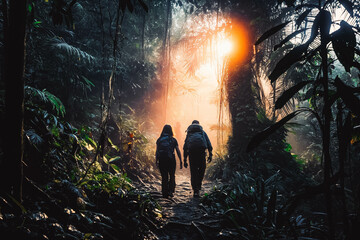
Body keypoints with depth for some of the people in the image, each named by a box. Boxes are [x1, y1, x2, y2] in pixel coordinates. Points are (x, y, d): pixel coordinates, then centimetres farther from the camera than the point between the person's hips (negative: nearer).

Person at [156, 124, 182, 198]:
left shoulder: (159, 140, 7)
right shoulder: (173, 140, 4)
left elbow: (157, 151, 1)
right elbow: (178, 151, 2)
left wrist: (156, 161, 5)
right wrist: (181, 161, 6)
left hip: (162, 160, 1)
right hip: (171, 160, -1)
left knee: (164, 177, 10)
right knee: (172, 176, 15)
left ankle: (165, 193, 10)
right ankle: (171, 191, 1)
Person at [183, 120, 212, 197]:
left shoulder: (189, 133, 28)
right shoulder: (202, 132, 25)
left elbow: (185, 147, 23)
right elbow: (209, 144, 11)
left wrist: (185, 160, 23)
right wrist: (210, 154, 6)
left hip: (191, 151, 1)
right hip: (201, 149, -1)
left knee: (193, 171, 4)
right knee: (202, 168, 18)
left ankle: (195, 191, 0)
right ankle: (198, 185, 10)